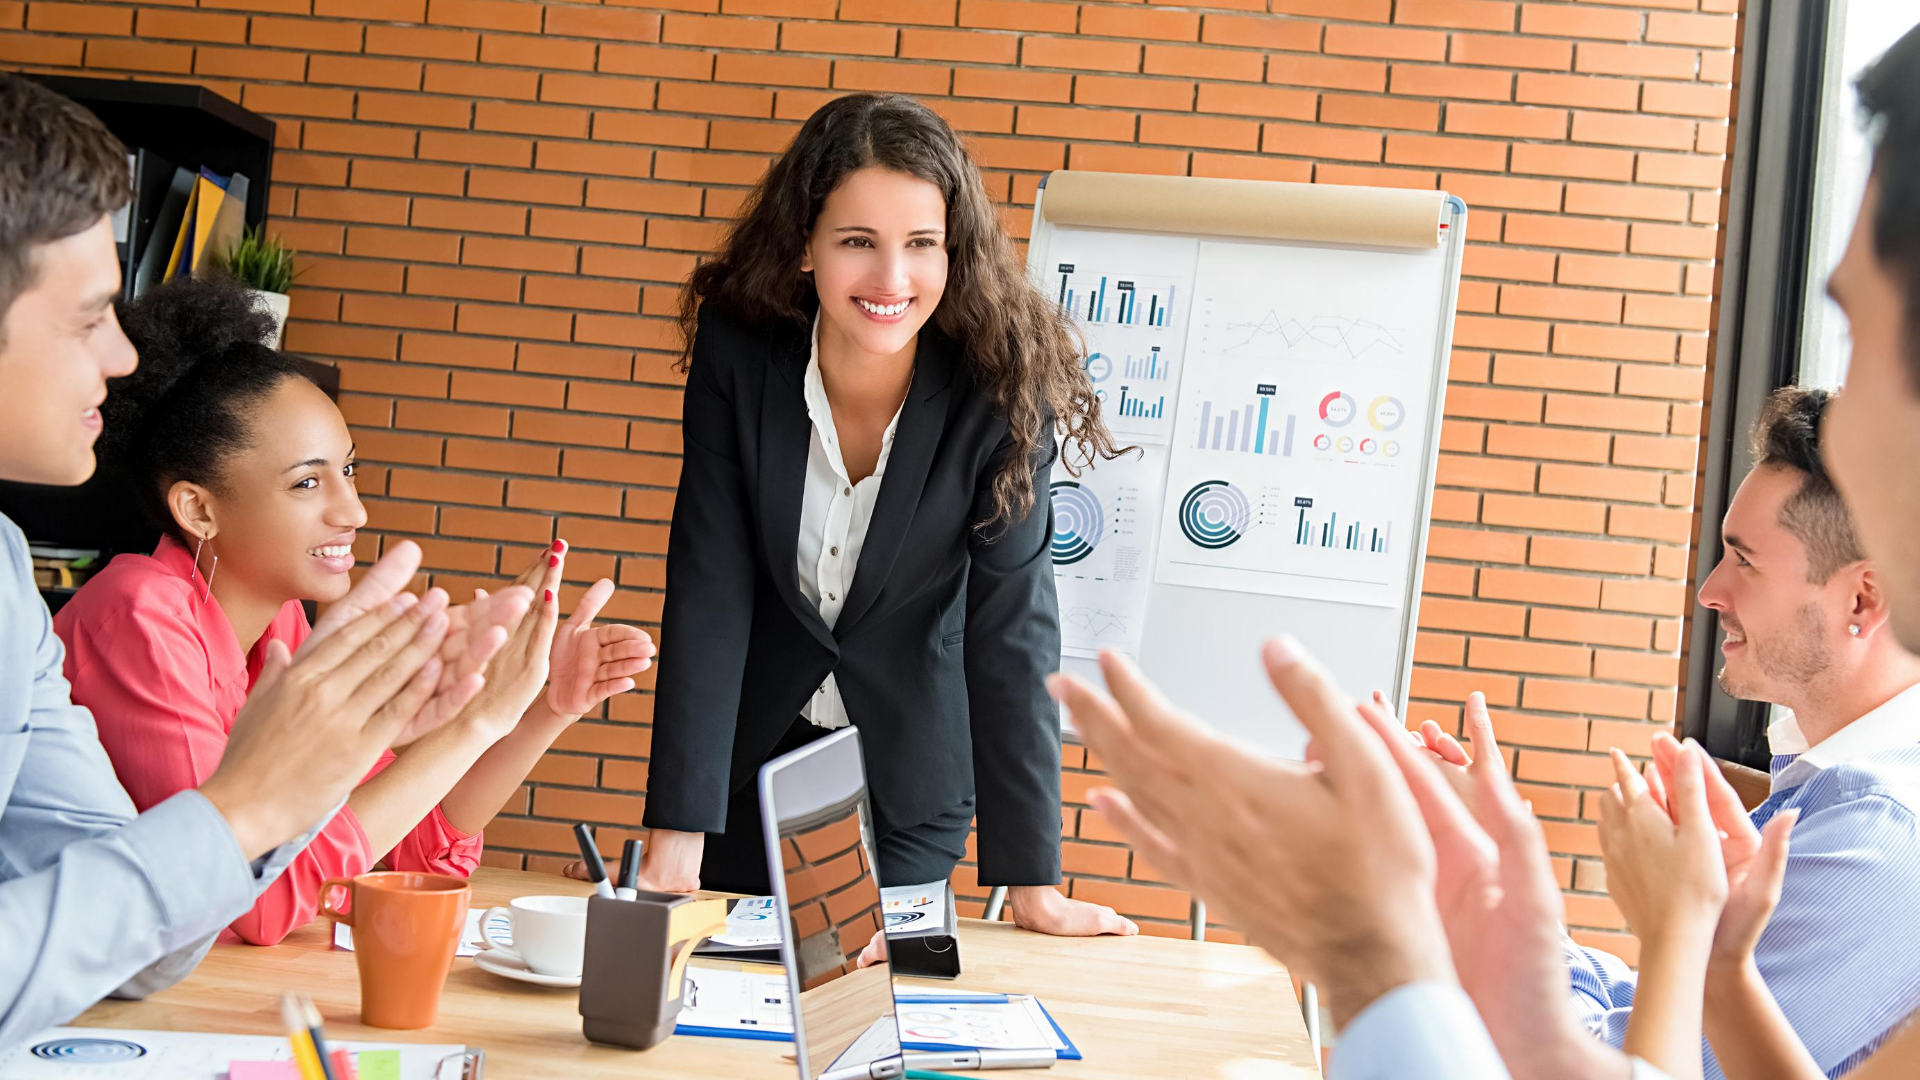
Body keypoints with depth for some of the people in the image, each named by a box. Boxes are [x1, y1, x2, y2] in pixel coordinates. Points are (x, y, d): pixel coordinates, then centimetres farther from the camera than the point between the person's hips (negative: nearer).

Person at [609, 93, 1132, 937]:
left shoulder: (1000, 392, -22)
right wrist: (674, 844, -25)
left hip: (908, 778, -1)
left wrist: (1033, 884, -22)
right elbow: (707, 596, -20)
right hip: (751, 750, 1)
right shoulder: (738, 356, -19)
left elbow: (1012, 629, -21)